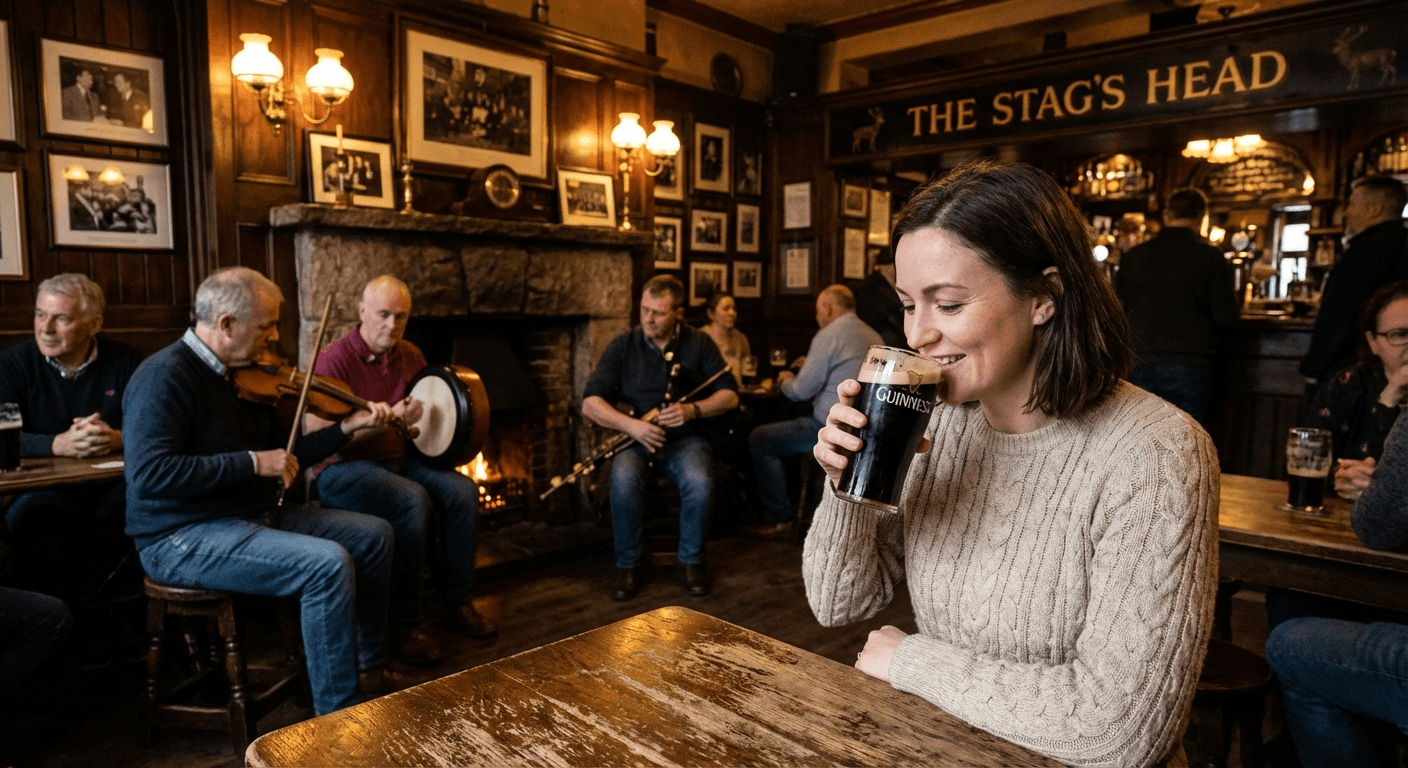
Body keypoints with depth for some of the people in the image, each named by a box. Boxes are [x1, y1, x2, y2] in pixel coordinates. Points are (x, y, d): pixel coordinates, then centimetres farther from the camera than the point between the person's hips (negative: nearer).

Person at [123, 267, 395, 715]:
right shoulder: (165, 376, -17)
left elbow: (283, 455, 14)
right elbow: (149, 473, -28)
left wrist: (348, 428, 4)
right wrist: (251, 462, -25)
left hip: (253, 516, 9)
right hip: (184, 538, -9)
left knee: (374, 535, 6)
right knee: (329, 563, -28)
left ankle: (371, 664, 20)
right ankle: (337, 716, -15)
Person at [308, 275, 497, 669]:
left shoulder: (410, 355, 8)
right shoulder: (335, 360, -13)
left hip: (400, 458, 6)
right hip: (343, 469, -6)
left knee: (463, 490, -17)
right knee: (413, 500, -32)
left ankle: (457, 604, -3)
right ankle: (405, 625, -20)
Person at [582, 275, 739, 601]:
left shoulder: (699, 344, 2)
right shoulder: (622, 346, 0)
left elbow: (730, 395, 0)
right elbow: (590, 402, -7)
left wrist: (693, 410, -20)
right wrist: (631, 425, -24)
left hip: (685, 438, 0)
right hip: (635, 438, 0)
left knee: (700, 483, -31)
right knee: (624, 482, -33)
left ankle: (691, 560, -4)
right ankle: (628, 565, -9)